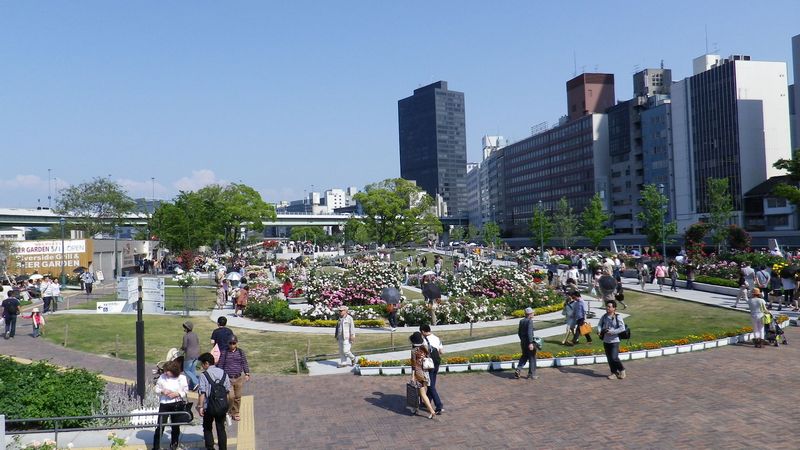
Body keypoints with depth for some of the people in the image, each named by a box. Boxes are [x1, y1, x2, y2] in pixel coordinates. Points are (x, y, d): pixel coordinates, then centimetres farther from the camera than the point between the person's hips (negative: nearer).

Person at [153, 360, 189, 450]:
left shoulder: (182, 378, -7)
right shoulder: (162, 377, -4)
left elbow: (186, 391, 0)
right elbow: (157, 388, 6)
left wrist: (177, 394, -16)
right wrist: (162, 391, -14)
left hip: (177, 405, 0)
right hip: (164, 404, 0)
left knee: (176, 426, 11)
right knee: (160, 425, -2)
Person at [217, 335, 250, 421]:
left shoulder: (240, 352, 6)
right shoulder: (224, 353, -3)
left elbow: (244, 363, 13)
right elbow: (220, 365, 2)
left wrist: (247, 374, 6)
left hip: (239, 378, 3)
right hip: (227, 378, -3)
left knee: (238, 397, 8)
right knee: (229, 397, -12)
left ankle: (235, 413, 24)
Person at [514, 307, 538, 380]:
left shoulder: (521, 321, 6)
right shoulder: (530, 321, -17)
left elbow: (519, 332, 14)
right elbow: (529, 332, -25)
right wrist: (530, 343, -25)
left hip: (523, 342, 7)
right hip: (529, 342, -7)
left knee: (524, 356, 20)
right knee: (532, 358, 6)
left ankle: (518, 370, 7)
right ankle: (531, 374, 13)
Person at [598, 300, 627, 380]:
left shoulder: (617, 317, -10)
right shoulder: (604, 317, 5)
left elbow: (622, 328, -17)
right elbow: (600, 325, 7)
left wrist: (612, 332, -21)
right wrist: (600, 331, -14)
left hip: (614, 341, -5)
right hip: (606, 341, 5)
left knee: (614, 358, -11)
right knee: (609, 359, 9)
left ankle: (622, 370, 14)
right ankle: (614, 373, 23)